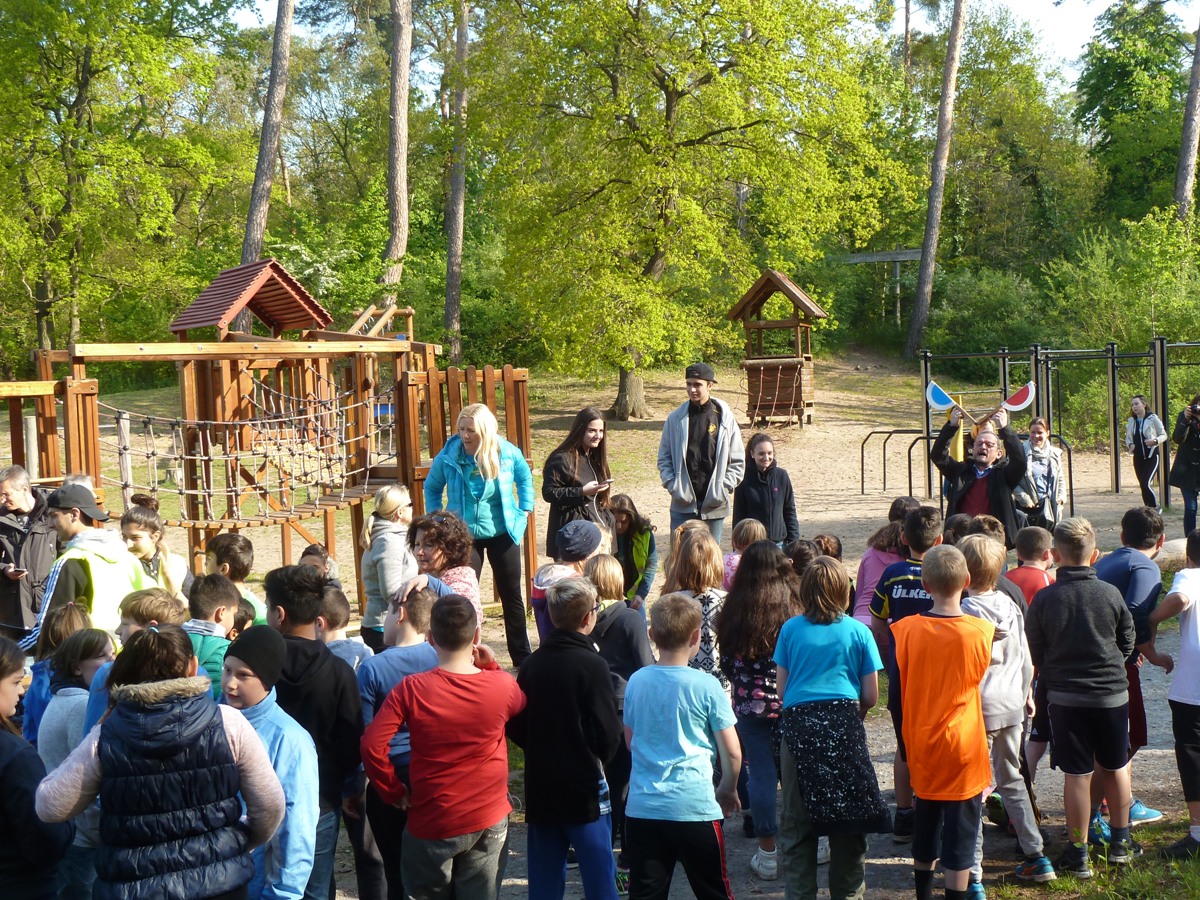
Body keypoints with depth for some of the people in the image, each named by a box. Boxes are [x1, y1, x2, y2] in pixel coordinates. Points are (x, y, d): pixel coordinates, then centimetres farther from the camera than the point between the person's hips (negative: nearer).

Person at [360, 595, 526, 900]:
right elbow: (520, 703, 14)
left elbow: (372, 745, -18)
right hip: (489, 820, 1)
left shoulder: (411, 689, -15)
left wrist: (393, 791, -5)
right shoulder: (502, 686, -10)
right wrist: (492, 667, 4)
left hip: (432, 822, -1)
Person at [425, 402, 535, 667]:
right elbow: (431, 487, 7)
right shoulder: (448, 456, -11)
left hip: (502, 534, 1)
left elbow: (524, 477, 12)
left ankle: (521, 656, 24)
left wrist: (525, 509, 4)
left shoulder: (507, 453, -10)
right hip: (464, 536, -1)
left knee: (512, 595, 11)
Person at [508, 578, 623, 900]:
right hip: (584, 790, -5)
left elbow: (515, 728, 6)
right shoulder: (591, 665, -15)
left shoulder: (531, 664, 2)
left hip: (540, 790, 5)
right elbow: (608, 734, -15)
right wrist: (600, 756, 5)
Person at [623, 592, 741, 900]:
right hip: (694, 808, -3)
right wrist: (729, 790, 13)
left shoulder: (637, 681, 1)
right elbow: (732, 752, -5)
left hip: (642, 806, 3)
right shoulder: (706, 686, -10)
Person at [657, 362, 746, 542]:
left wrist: (724, 488, -5)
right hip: (682, 505, 0)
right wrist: (672, 485, -4)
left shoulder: (725, 418, 0)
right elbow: (664, 458, 8)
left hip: (714, 505, 0)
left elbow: (737, 461, 4)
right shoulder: (675, 419, 2)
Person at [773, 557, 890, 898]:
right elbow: (871, 697, 3)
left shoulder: (790, 629, 4)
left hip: (797, 726, 1)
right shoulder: (858, 631, 2)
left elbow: (782, 688, 6)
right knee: (848, 821, 10)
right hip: (844, 727, -1)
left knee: (796, 823, 9)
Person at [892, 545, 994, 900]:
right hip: (964, 746, -3)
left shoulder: (905, 630, -11)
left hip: (921, 746, 3)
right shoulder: (981, 631, -14)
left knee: (924, 826, 20)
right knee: (960, 834, 5)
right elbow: (978, 679, 4)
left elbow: (900, 687, -2)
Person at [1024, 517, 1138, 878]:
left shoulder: (1044, 599, -10)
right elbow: (1127, 643, 5)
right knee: (1116, 768, 18)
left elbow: (1034, 653, -2)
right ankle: (1120, 841, 30)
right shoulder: (1111, 594, -7)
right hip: (1112, 694, 1)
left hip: (1066, 696, -1)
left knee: (1077, 774, 3)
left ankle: (1078, 854, 9)